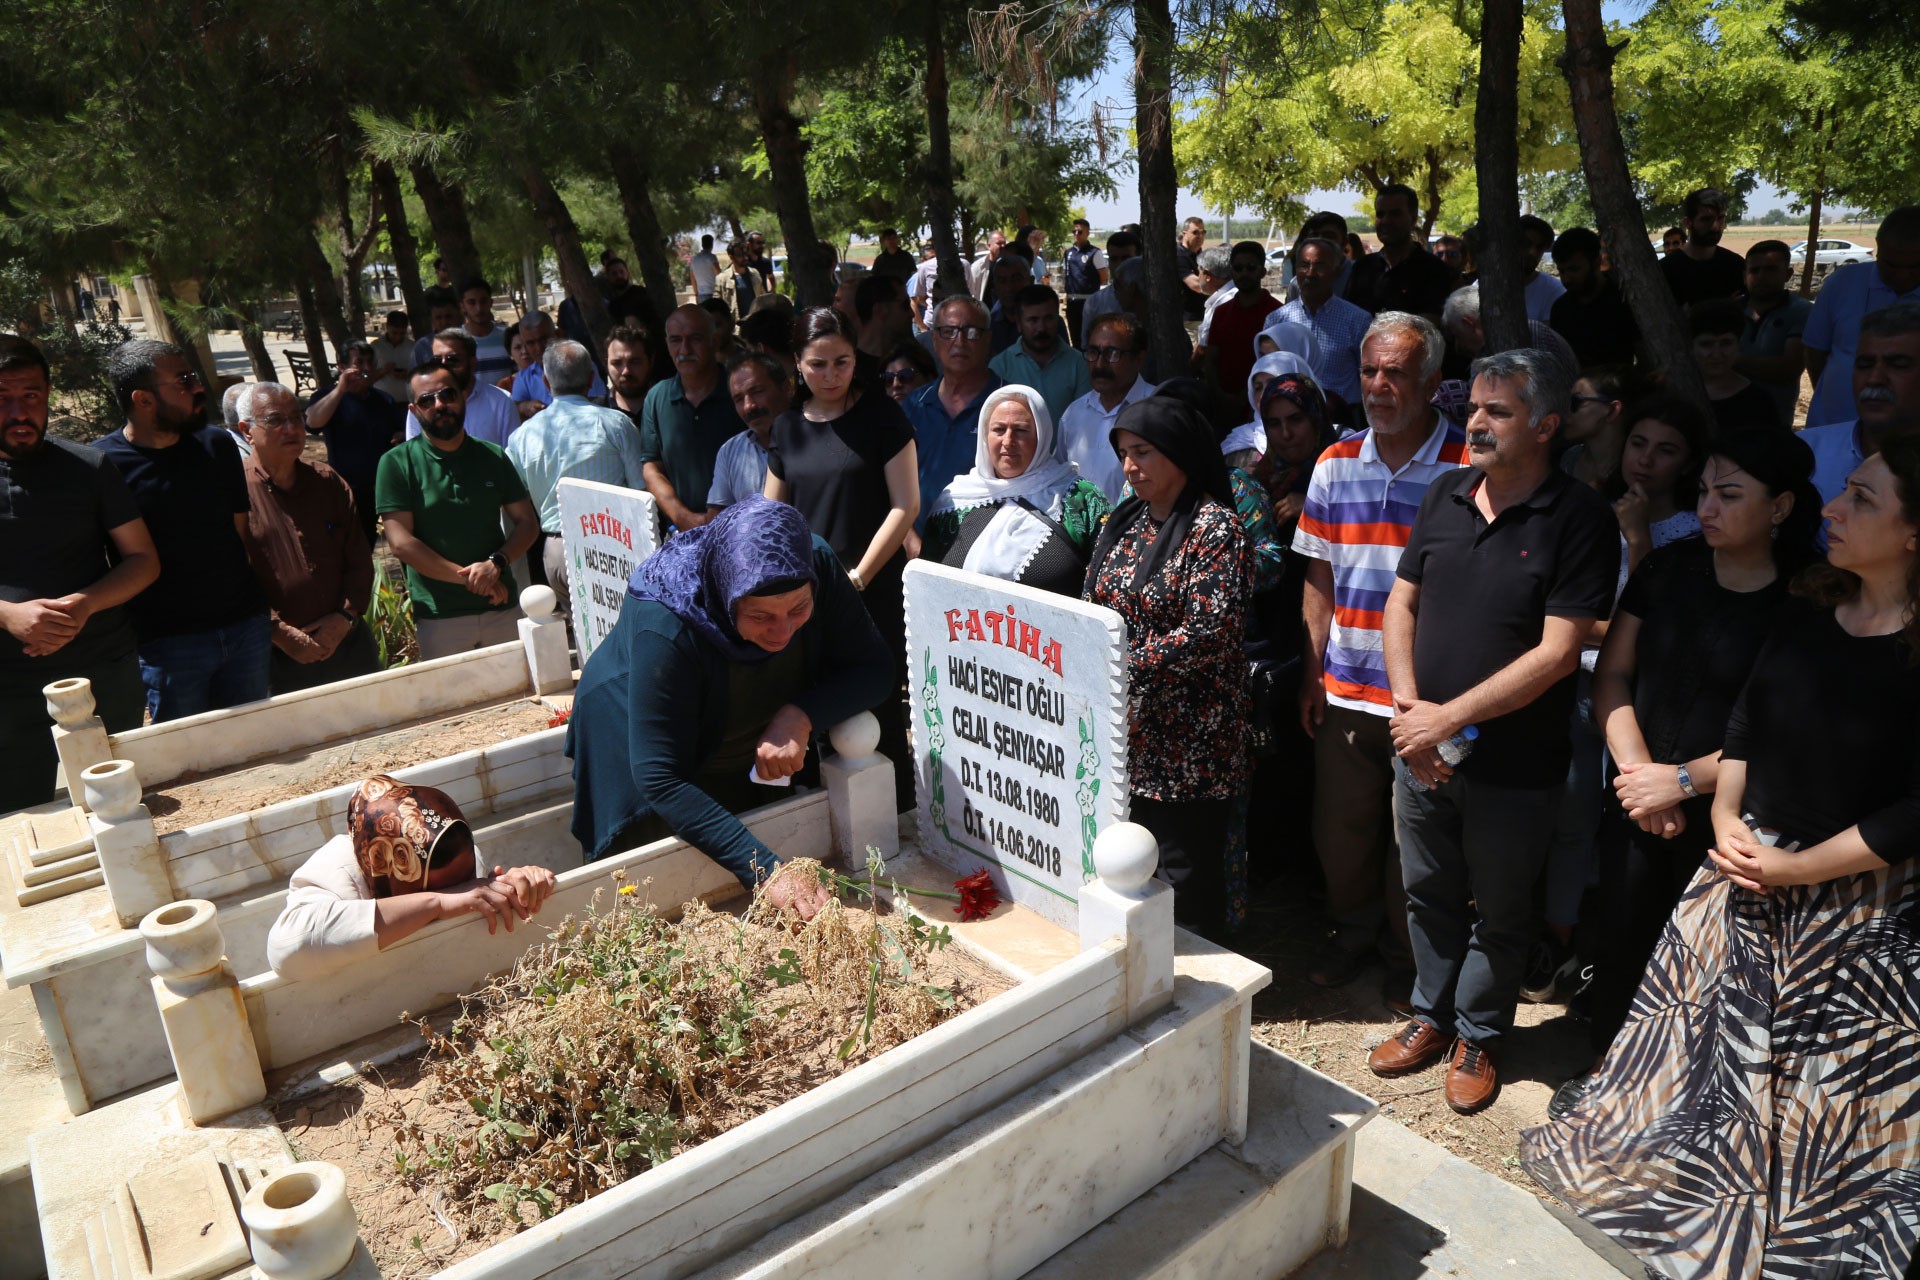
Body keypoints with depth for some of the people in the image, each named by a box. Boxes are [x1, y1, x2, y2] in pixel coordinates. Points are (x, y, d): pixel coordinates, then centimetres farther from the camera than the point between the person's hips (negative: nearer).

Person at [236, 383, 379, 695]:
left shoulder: (329, 482, 11)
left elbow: (359, 560, 10)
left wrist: (346, 616, -4)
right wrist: (278, 632, -16)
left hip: (348, 643, 4)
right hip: (275, 655, -4)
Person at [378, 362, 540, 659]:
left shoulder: (492, 456, 8)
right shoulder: (397, 463, -2)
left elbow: (527, 522, 6)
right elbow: (400, 543, -9)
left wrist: (496, 563, -13)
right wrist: (468, 577, -13)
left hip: (503, 608, 3)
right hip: (438, 618, -3)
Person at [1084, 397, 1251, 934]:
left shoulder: (1216, 529, -12)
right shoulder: (1125, 521, 11)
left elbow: (1210, 633, -21)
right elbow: (1096, 610, 16)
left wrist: (1124, 669, -22)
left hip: (1187, 742, -7)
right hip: (1123, 732, 7)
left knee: (1185, 869, 4)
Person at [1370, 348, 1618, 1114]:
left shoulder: (1578, 519, -14)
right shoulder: (1446, 495, 2)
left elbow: (1557, 653, -19)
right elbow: (1402, 603, 6)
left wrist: (1450, 717, -19)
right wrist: (1408, 706, -7)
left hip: (1513, 765, -4)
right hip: (1422, 752, 5)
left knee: (1498, 913, 15)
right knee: (1428, 895, 20)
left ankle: (1478, 1035, 35)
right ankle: (1431, 1014, 41)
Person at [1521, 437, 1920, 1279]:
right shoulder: (1808, 615, 0)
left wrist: (1796, 869, -15)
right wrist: (1725, 818, -3)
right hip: (1747, 865, 5)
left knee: (1820, 1082, 11)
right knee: (1712, 1037, 18)